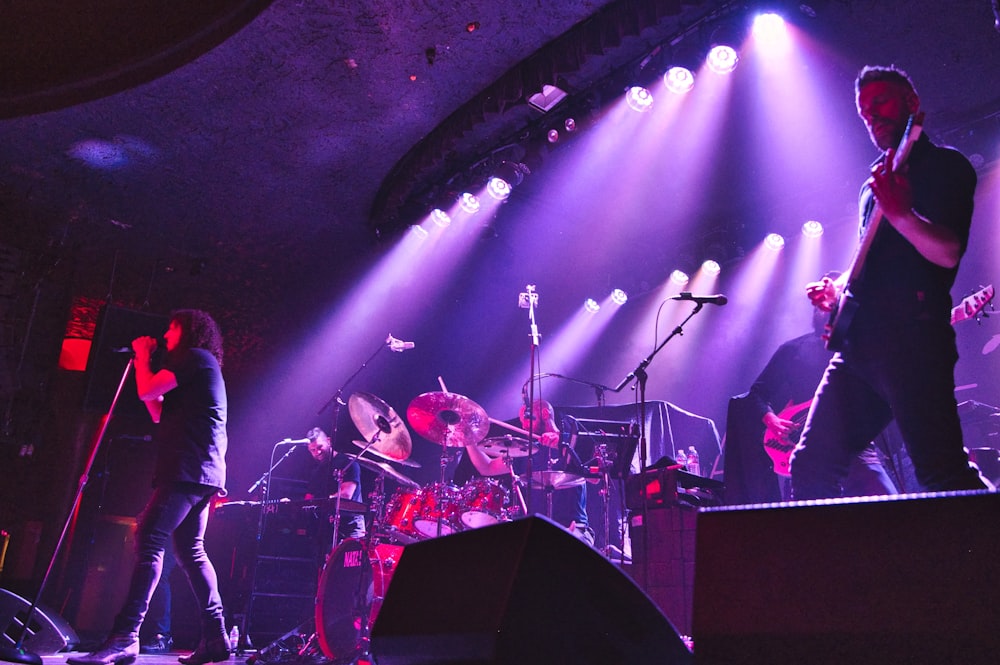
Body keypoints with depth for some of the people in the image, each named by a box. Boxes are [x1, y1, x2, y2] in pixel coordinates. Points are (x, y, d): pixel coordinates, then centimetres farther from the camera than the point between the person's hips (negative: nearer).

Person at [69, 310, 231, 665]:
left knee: (149, 540, -16)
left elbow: (147, 392, -8)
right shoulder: (199, 369, 28)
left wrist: (142, 357, 10)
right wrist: (145, 364, 26)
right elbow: (159, 414, 27)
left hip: (189, 469, -10)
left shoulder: (196, 357, -3)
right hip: (201, 473, 10)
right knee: (190, 551, 9)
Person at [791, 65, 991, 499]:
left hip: (911, 337, -8)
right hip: (860, 342, 8)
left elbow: (947, 253, -13)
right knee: (811, 467, 5)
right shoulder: (879, 177, 26)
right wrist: (837, 289, 15)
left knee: (942, 474, -16)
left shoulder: (945, 166, 3)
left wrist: (897, 211, -27)